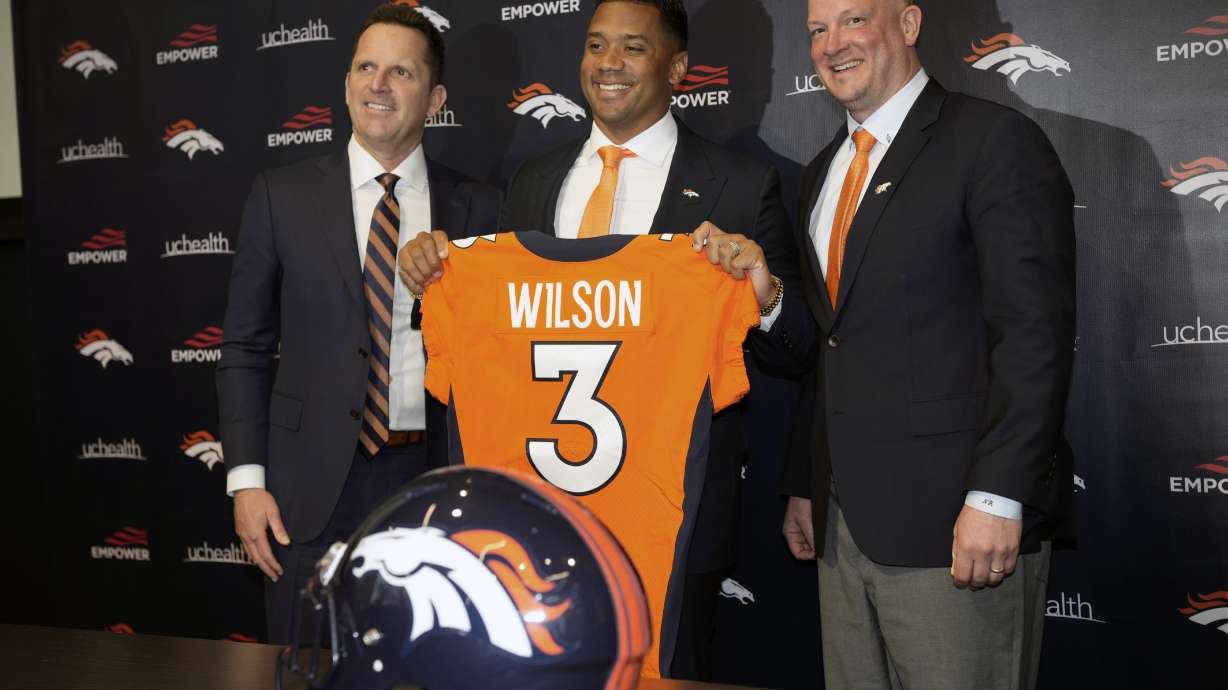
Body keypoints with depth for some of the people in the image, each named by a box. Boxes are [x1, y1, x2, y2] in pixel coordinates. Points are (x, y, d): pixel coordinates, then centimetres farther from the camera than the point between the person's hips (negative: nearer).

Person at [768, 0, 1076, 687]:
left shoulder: (996, 141, -5)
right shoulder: (824, 171, 18)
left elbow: (1036, 333, -13)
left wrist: (998, 497, -19)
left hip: (954, 523, -7)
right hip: (844, 523, 7)